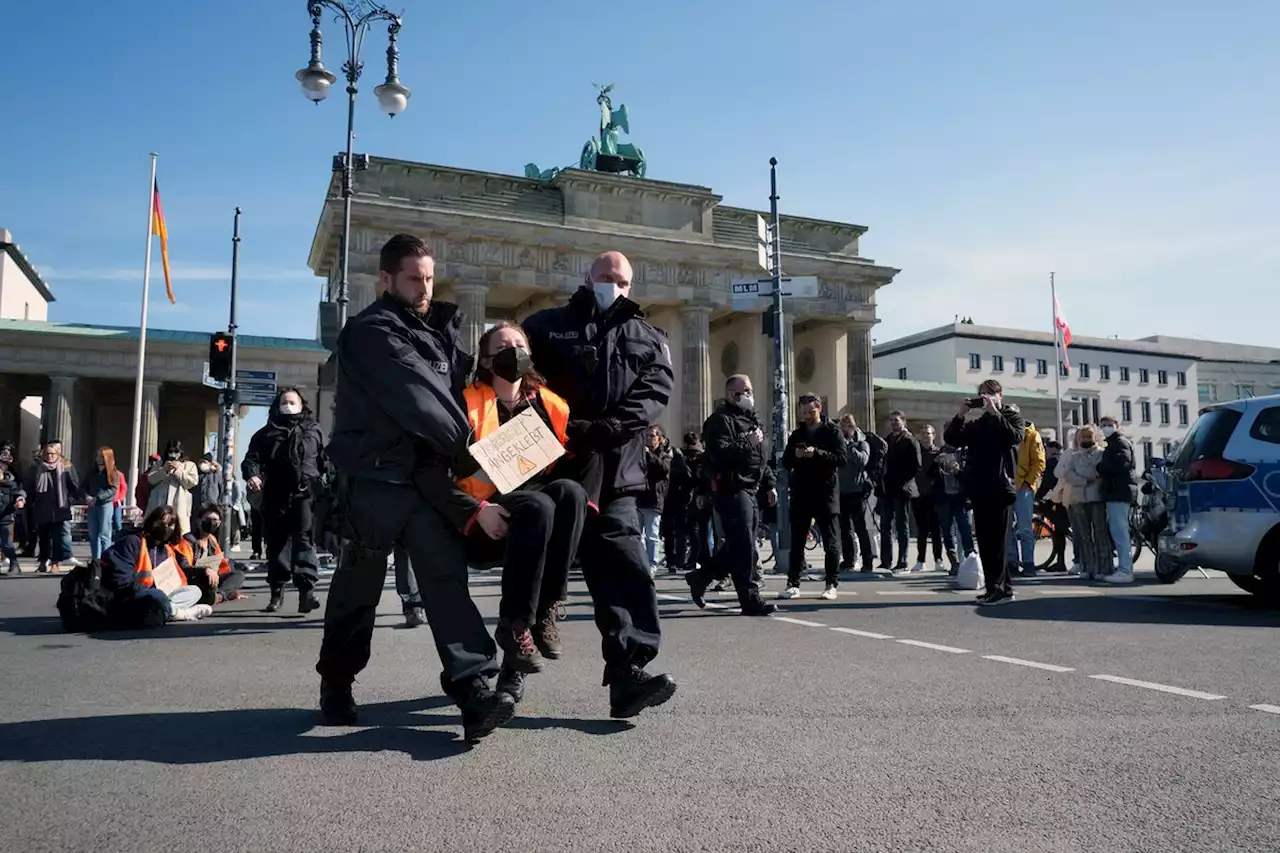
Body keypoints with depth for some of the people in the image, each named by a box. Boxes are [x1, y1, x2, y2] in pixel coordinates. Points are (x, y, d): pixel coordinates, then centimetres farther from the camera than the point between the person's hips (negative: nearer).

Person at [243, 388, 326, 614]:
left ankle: (307, 589, -19)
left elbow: (326, 461, 10)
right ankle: (277, 591, 20)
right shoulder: (267, 433, 14)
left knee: (304, 542, -11)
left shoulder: (313, 431, 11)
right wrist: (252, 474, -15)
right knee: (276, 543, 9)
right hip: (275, 497, 3)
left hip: (305, 495, -3)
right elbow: (252, 457, 7)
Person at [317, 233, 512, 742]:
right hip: (374, 480, -6)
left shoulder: (435, 330, 18)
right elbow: (414, 396, -17)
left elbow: (462, 379, 21)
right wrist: (465, 444, -12)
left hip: (426, 478, 6)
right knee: (359, 588, 8)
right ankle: (336, 683, 28)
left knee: (447, 580, -7)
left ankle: (474, 691, -14)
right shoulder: (370, 332, -9)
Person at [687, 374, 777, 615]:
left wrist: (769, 484, 24)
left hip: (749, 490, 10)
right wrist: (747, 443, -22)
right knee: (745, 548, -9)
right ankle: (751, 600, -4)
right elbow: (719, 452, -23)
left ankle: (700, 577, 28)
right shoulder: (721, 420, -9)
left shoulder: (752, 419, 22)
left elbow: (762, 457, 29)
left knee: (737, 546, 14)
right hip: (731, 490, -10)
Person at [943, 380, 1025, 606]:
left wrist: (994, 413, -14)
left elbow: (1014, 437, -14)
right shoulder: (976, 423, 18)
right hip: (978, 487, 6)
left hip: (1000, 486, -5)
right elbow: (951, 439, 9)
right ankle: (999, 587, 13)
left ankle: (999, 588, -6)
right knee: (984, 539, 6)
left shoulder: (1012, 416, 7)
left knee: (996, 539, -8)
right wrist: (960, 415, -3)